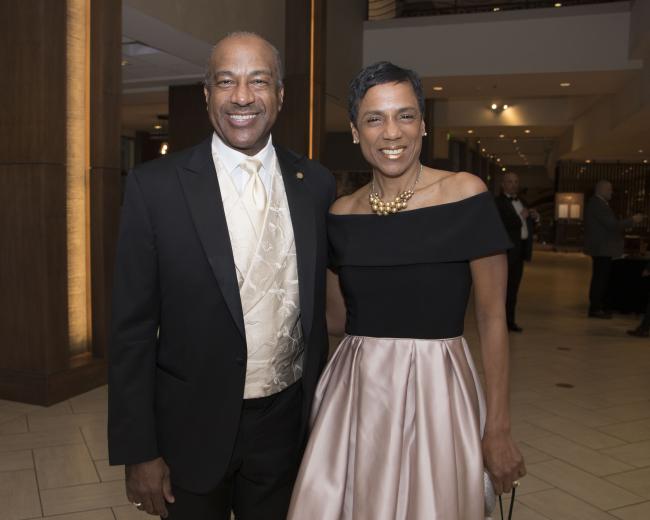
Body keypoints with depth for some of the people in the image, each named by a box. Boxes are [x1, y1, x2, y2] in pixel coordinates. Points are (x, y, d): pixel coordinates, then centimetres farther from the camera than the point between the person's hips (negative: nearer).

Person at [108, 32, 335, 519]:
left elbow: (317, 306, 5)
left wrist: (322, 412, 9)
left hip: (286, 425, 3)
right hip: (193, 429, -2)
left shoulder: (316, 183, -2)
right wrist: (138, 451, -8)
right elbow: (133, 329, -9)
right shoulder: (156, 185, -11)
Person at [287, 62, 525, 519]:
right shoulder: (342, 215, 3)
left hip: (435, 392, -3)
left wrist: (499, 429, -5)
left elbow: (492, 319, -5)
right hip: (354, 395, 3)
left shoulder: (466, 195, -7)